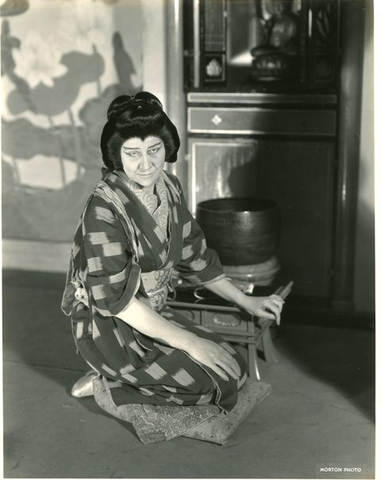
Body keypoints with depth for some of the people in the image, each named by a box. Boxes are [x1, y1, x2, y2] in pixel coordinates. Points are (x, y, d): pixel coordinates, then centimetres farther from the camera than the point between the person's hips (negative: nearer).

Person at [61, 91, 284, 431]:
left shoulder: (168, 188, 0)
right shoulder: (104, 209, -24)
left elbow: (193, 256, 12)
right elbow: (115, 298, -26)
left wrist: (246, 302, 11)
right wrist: (187, 342, -25)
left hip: (154, 314, 8)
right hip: (110, 327, -8)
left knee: (235, 368, 4)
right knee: (221, 381, -13)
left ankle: (117, 378, 9)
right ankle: (107, 385, -1)